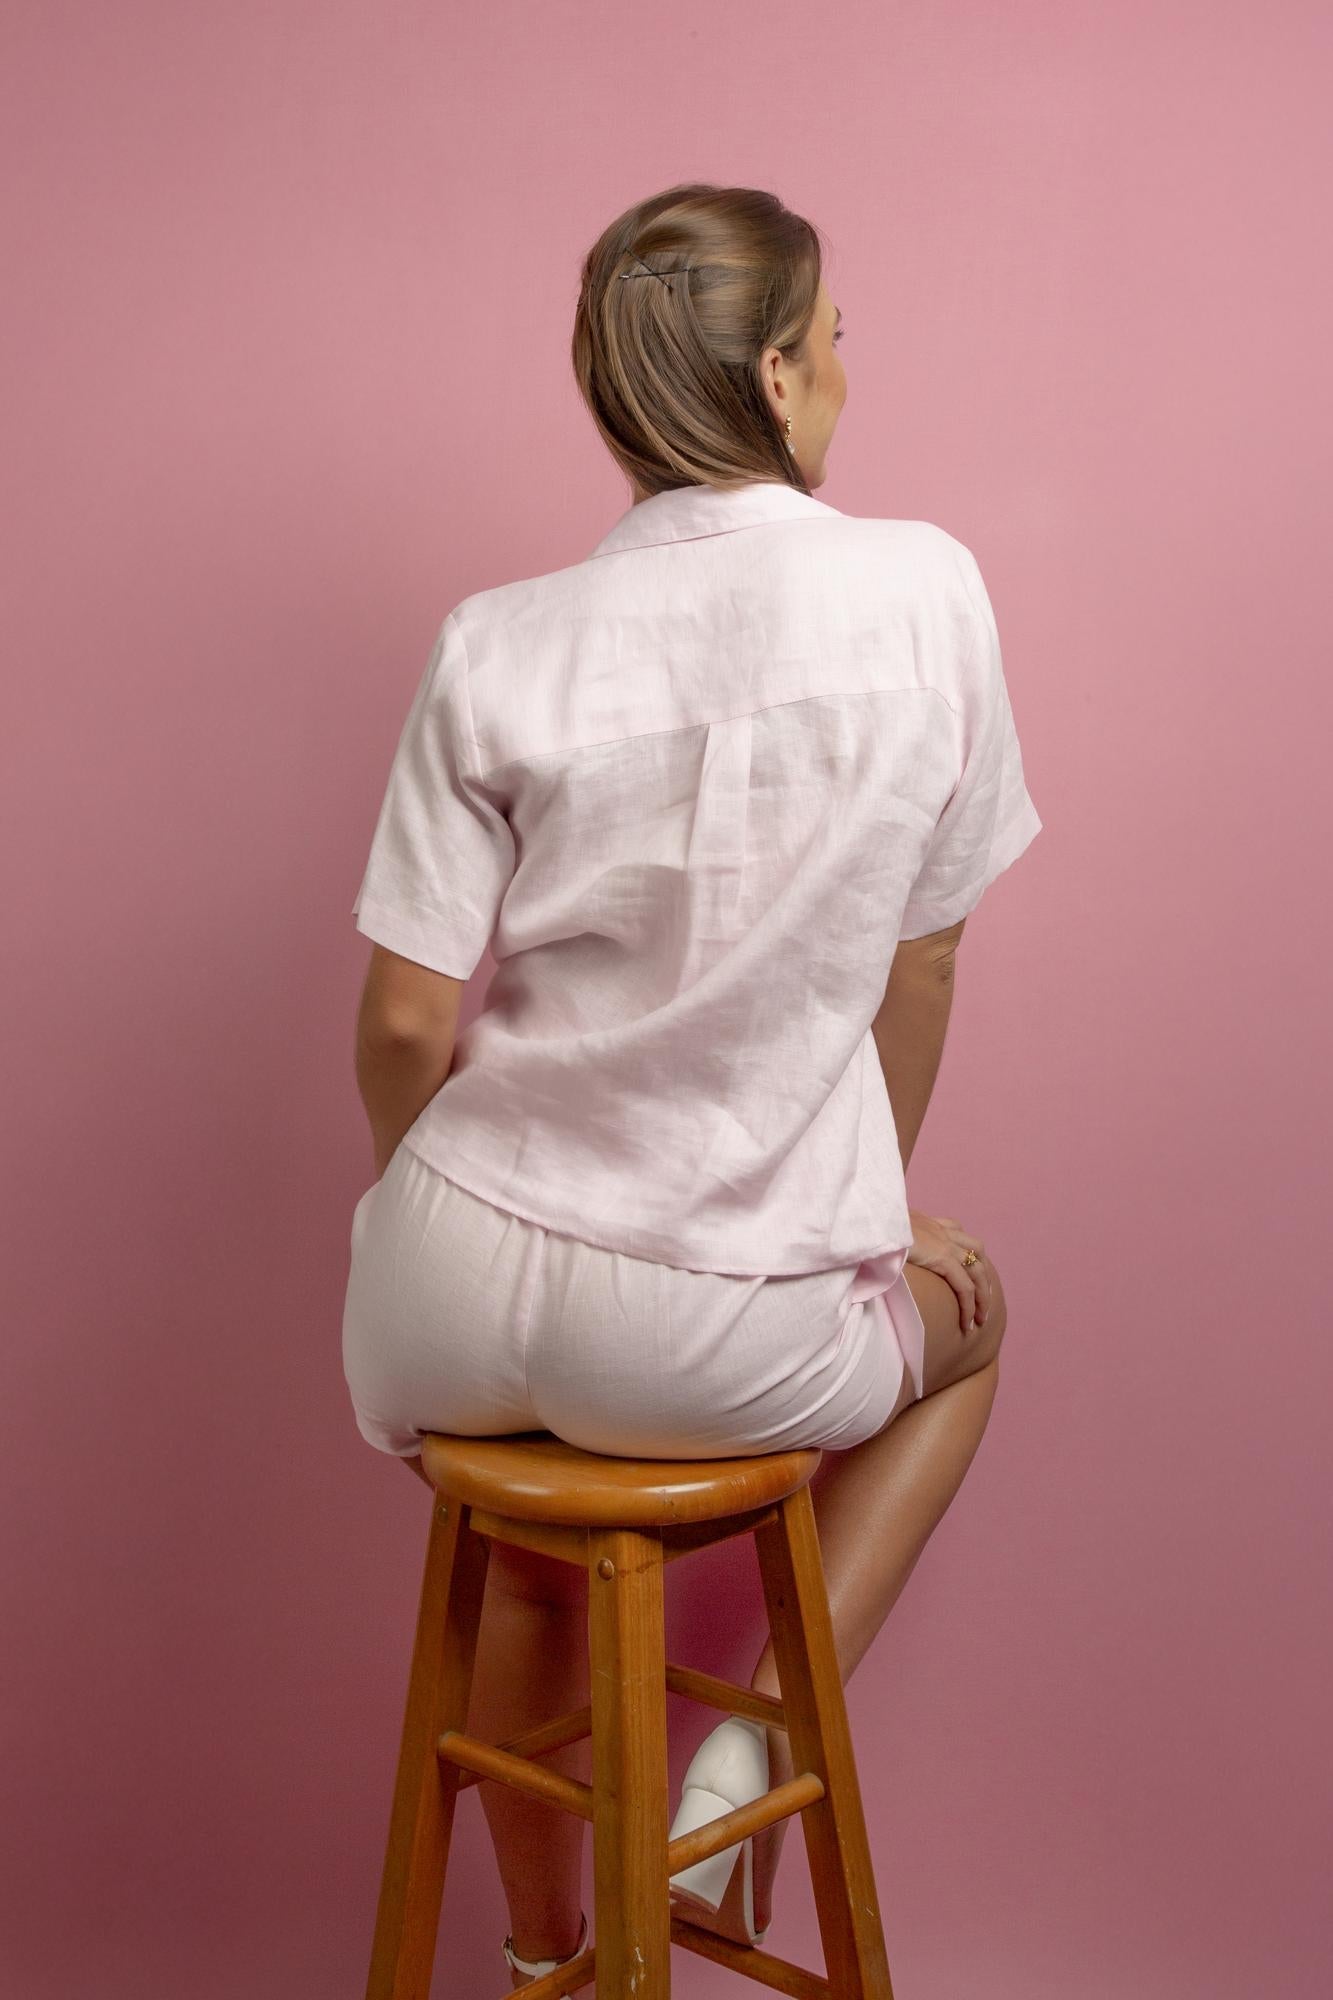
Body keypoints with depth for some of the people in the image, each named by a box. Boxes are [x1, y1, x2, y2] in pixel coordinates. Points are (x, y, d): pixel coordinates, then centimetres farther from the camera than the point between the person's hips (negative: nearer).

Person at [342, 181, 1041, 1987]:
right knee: (967, 1312, 33)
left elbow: (405, 1031, -7)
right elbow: (920, 972, 1)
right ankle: (763, 1734, 19)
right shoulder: (925, 593, -7)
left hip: (462, 1298, 3)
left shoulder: (499, 648, -6)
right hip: (739, 1329, -2)